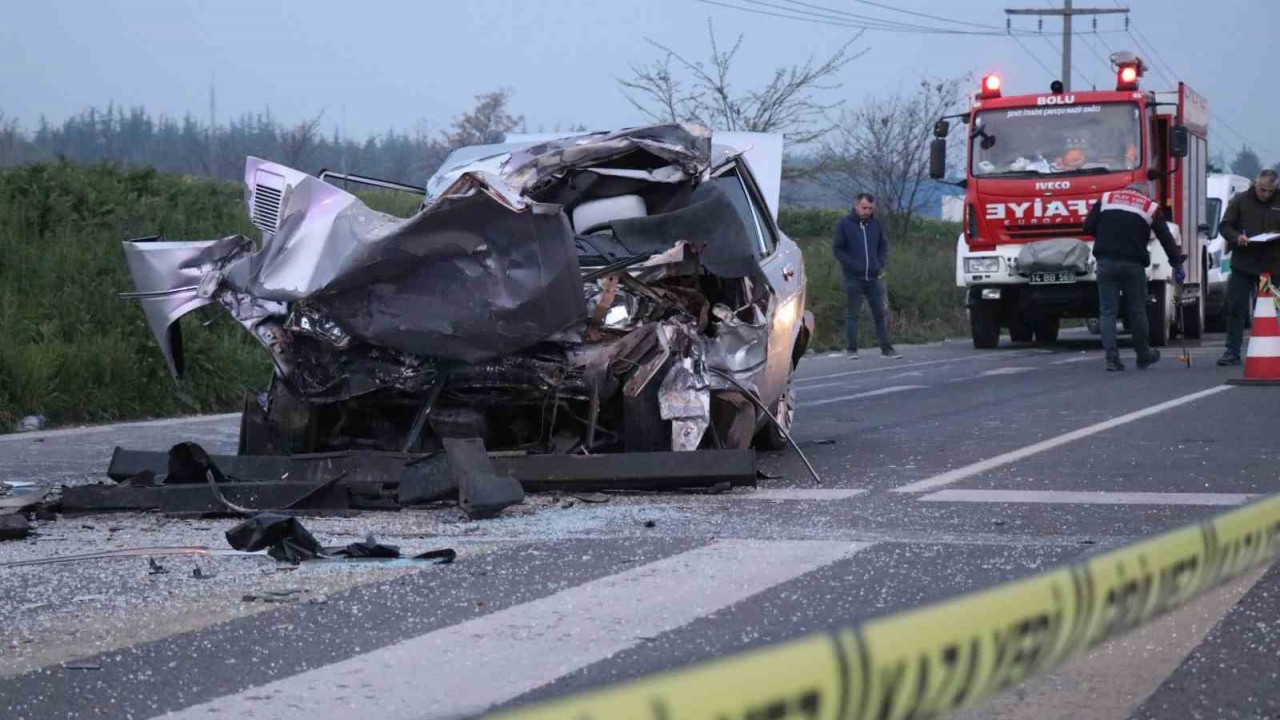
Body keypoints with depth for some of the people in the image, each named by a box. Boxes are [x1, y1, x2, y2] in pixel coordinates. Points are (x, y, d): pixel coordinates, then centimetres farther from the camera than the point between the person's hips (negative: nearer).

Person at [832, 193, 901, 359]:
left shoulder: (876, 224, 8)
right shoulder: (844, 224, -4)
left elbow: (883, 246, 17)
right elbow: (837, 248, -2)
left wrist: (880, 264, 3)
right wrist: (850, 265, -12)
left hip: (874, 277, 3)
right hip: (853, 277, -3)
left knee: (880, 313, 5)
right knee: (852, 314, 2)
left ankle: (886, 348, 9)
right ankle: (851, 349, 7)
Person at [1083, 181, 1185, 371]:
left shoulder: (1106, 199, 12)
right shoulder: (1151, 208, 10)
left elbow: (1088, 227, 6)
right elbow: (1166, 238, 9)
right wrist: (1177, 264, 15)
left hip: (1106, 262, 1)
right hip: (1133, 265, -1)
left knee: (1107, 312, 2)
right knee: (1137, 311, 11)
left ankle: (1112, 358, -8)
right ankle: (1143, 356, 23)